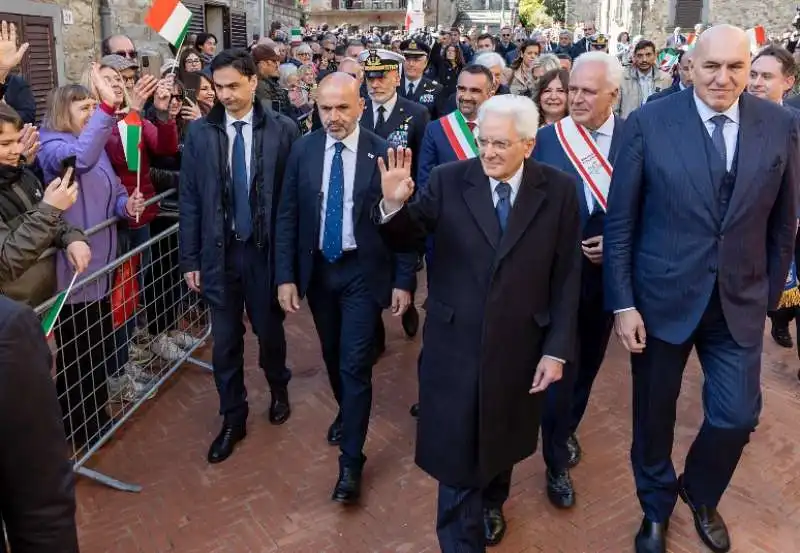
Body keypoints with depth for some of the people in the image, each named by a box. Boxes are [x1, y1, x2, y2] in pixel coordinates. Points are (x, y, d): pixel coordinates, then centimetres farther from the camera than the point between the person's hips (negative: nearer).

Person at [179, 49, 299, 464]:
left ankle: (278, 389, 45)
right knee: (224, 341, 9)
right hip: (219, 252, 2)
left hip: (266, 249, -1)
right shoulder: (199, 132, -1)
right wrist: (190, 258, 0)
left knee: (269, 330, 15)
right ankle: (233, 418, 28)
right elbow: (190, 200, 1)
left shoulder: (283, 130, -7)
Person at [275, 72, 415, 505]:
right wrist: (286, 276, -4)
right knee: (332, 356, 19)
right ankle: (346, 412, 48)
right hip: (317, 269, 4)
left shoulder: (383, 153, -11)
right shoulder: (303, 150, -3)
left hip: (363, 271, -3)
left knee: (355, 365, -3)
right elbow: (287, 217, 0)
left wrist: (403, 280, -7)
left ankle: (351, 464, 9)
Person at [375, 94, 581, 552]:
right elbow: (408, 242, -4)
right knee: (456, 449, 8)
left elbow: (567, 277, -4)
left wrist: (557, 348, -6)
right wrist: (395, 205, -25)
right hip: (455, 342, -1)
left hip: (520, 344, 2)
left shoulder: (559, 190, -6)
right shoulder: (448, 180, -8)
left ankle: (492, 503, 54)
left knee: (502, 437, 23)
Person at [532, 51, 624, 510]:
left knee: (589, 360, 20)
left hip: (608, 271, 2)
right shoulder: (547, 139, -8)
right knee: (561, 365, 5)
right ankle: (558, 462, 24)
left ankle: (567, 429, 47)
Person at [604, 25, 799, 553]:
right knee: (654, 414, 13)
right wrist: (622, 303, -10)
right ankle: (656, 507, 41)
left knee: (737, 416, 8)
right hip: (663, 296, -2)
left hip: (741, 300, 2)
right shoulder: (649, 123, -10)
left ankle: (701, 495, 41)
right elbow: (620, 221, -8)